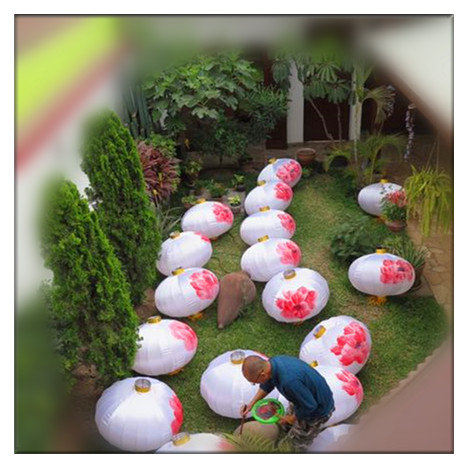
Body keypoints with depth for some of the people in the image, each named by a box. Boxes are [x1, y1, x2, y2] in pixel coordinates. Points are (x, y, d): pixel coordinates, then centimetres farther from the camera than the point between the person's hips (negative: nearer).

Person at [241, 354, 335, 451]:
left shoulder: (289, 380, -43)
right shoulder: (272, 362, -17)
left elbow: (310, 406, -29)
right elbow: (267, 384, 5)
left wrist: (291, 418, -12)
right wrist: (251, 404, 2)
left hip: (317, 410, -7)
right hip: (304, 398, 7)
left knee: (295, 444, 14)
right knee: (287, 426, 27)